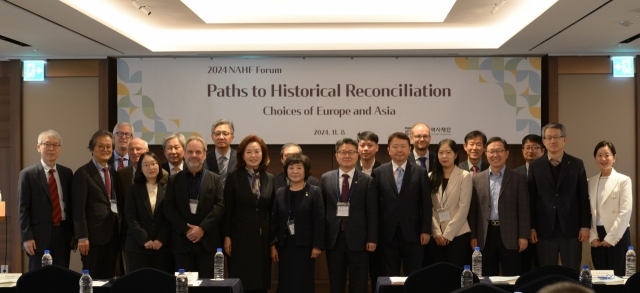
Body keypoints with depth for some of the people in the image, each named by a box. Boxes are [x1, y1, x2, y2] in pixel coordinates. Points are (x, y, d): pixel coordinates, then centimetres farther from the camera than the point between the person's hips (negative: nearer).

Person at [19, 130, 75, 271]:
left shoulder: (67, 173, 10)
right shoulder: (27, 174, -1)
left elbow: (71, 205, 12)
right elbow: (23, 209, -4)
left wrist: (73, 233, 8)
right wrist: (27, 237, -11)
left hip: (63, 234, 4)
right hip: (40, 235, -3)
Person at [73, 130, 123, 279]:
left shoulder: (113, 173, 15)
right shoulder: (83, 173, -6)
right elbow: (79, 207, -11)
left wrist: (122, 230, 10)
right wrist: (82, 237, -16)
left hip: (113, 233, 6)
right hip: (94, 234, -6)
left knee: (108, 277, 9)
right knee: (92, 278, -1)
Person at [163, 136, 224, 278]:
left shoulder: (215, 179, 9)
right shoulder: (174, 180, 10)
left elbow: (220, 206, -2)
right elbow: (168, 208, 2)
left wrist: (202, 228, -13)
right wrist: (185, 229, -10)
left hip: (208, 242, 0)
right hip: (182, 242, 1)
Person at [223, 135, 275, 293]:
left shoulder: (270, 179, 8)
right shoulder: (233, 177, -1)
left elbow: (272, 211, 10)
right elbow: (227, 209, -2)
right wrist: (227, 236, -7)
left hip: (263, 238, 3)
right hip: (240, 238, -3)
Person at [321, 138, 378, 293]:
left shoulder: (367, 180, 0)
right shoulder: (326, 178, 6)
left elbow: (372, 213, -1)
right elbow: (321, 209, 7)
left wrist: (372, 239, -6)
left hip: (358, 239, -2)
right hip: (333, 239, 2)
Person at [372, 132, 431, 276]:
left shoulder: (420, 172, 4)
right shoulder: (379, 173, 4)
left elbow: (426, 204, 2)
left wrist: (426, 230, -4)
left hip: (412, 234, 0)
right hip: (388, 234, 0)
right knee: (389, 277, 7)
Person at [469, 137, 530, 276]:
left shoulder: (518, 178, 3)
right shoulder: (477, 179, 9)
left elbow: (524, 210, 0)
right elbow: (473, 209, 8)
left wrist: (523, 236, -6)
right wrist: (473, 236, 2)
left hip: (510, 236, -2)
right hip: (485, 236, 2)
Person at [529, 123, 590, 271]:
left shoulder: (577, 164, 4)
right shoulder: (535, 166, 5)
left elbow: (584, 197, 3)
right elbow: (531, 199, 4)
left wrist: (585, 226, -2)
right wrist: (531, 227, -1)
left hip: (571, 227, 0)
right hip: (545, 228, 0)